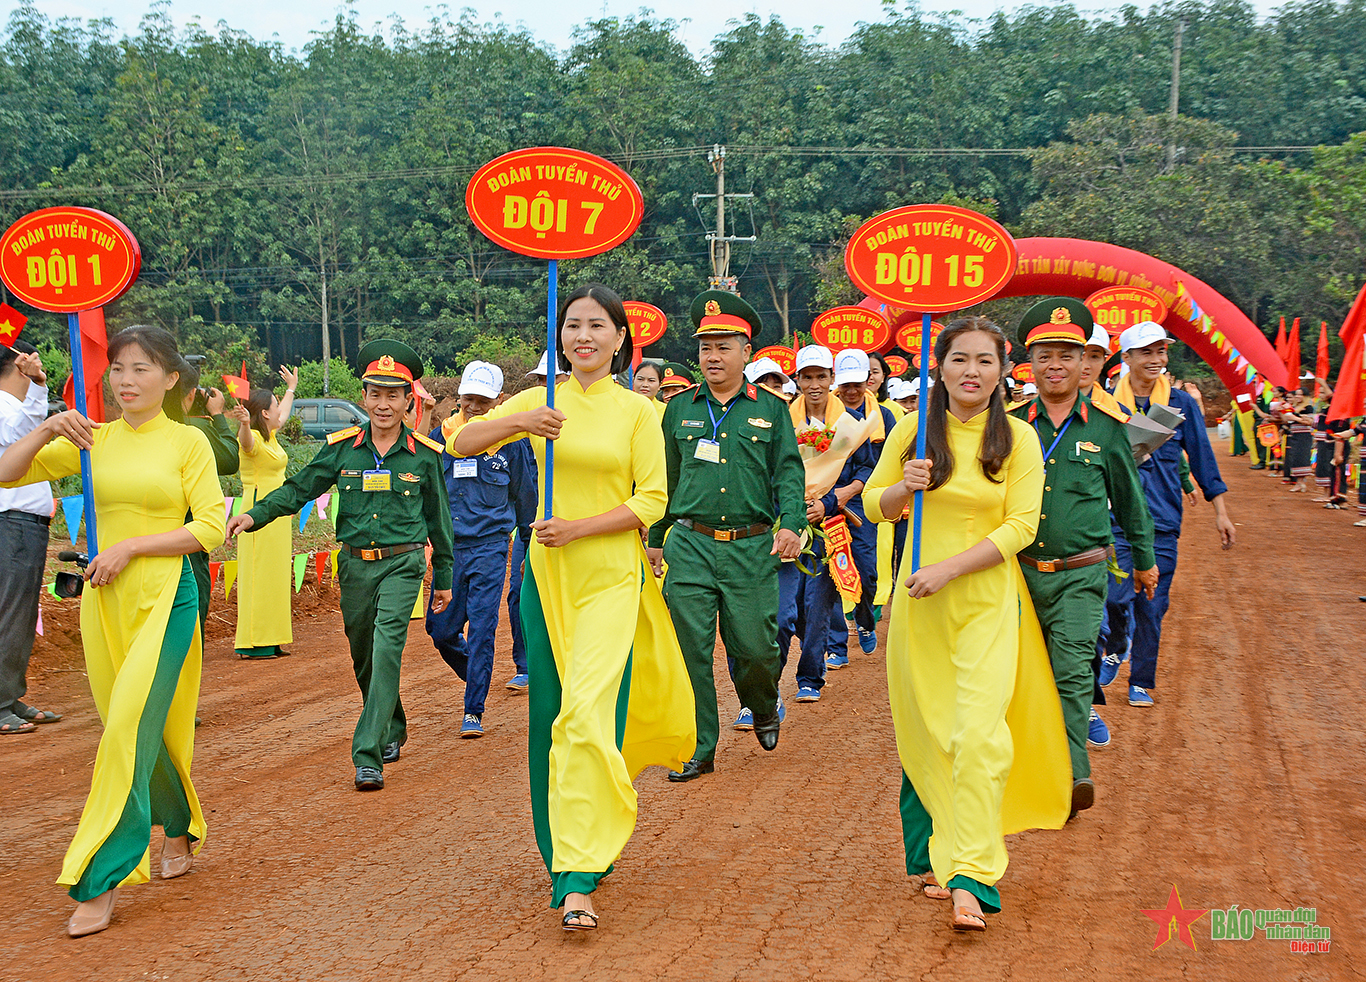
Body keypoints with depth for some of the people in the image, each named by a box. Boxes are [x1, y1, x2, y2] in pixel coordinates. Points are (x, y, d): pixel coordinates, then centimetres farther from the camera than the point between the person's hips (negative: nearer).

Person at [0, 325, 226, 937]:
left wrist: (129, 547, -13)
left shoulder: (188, 442, -2)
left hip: (164, 595, -4)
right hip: (104, 598, 5)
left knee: (130, 728, -12)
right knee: (148, 729, 13)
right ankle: (180, 829, 36)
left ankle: (97, 882, -8)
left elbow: (210, 528, -8)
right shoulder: (92, 440, 8)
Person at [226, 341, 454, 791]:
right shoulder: (341, 448, 2)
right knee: (363, 657, 14)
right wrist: (255, 515, -14)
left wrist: (443, 578, 12)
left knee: (387, 647, -18)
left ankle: (368, 756, -19)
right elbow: (299, 488, 4)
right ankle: (392, 731, 38)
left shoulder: (424, 454, 0)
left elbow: (438, 517, 8)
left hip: (402, 563, -3)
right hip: (355, 564, 3)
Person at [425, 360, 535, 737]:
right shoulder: (440, 437, 3)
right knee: (441, 628, 5)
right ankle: (476, 678, 34)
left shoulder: (511, 441, -1)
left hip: (490, 547, -2)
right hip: (449, 547, 3)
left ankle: (474, 710, 4)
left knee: (482, 629, -5)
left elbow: (523, 493, 12)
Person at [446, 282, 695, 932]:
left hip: (611, 576, -3)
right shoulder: (539, 402, 5)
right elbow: (461, 443, 0)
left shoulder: (637, 411, -1)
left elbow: (652, 501, -5)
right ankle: (562, 851, 30)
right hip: (546, 574, 3)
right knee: (549, 714, 11)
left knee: (588, 714, -14)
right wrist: (518, 423, -18)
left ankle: (578, 881, -13)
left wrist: (577, 527, -15)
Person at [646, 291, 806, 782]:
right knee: (691, 649, -1)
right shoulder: (680, 408, 10)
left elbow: (789, 471, 3)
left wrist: (791, 523, -13)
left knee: (755, 645, 2)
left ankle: (764, 707, 35)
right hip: (690, 545, 1)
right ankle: (700, 749, 10)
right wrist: (655, 538, 16)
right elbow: (664, 478, 16)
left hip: (752, 547, -1)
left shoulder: (770, 409, 7)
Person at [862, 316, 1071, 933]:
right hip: (919, 602, 2)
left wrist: (948, 568, -16)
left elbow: (1021, 525, -7)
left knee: (979, 733, -12)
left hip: (988, 602, -2)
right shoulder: (913, 430, 2)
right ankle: (929, 855, 25)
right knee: (926, 732, 8)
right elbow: (873, 505, 10)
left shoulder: (1018, 439, -2)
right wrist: (902, 488, -13)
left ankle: (970, 879, -11)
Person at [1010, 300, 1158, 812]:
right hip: (1020, 570, 2)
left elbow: (1129, 497, 10)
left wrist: (1144, 559, 18)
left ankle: (1074, 774, -10)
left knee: (1073, 668, -14)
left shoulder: (1106, 426, -1)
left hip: (1081, 573, -2)